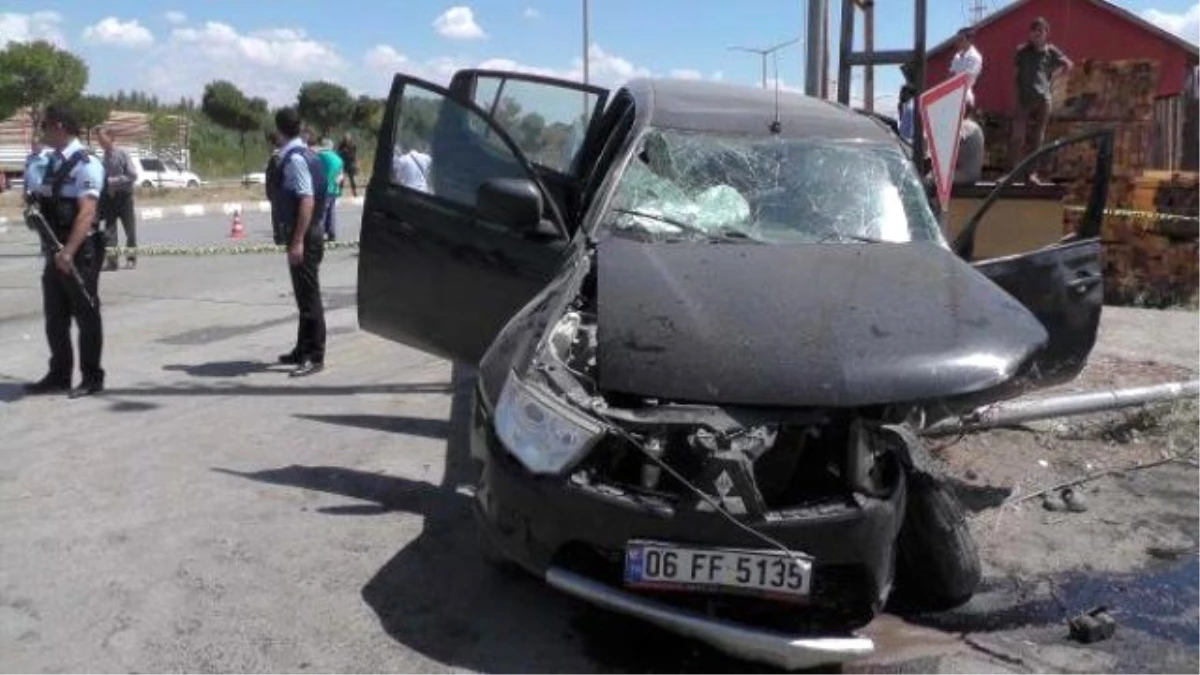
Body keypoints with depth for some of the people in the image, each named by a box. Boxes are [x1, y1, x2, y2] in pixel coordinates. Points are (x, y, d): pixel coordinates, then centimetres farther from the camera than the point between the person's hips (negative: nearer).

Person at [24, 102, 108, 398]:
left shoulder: (86, 164, -14)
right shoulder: (53, 162, 12)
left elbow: (86, 213, -22)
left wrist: (69, 251, -29)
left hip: (80, 252, -8)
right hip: (55, 251, 8)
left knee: (86, 315, 2)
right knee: (54, 316, 14)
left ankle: (92, 377, 12)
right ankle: (59, 375, 25)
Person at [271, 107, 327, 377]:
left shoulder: (295, 158, -18)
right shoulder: (304, 154, 11)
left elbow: (307, 200, -25)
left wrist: (298, 241, -26)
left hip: (304, 237, -10)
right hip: (305, 235, 10)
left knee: (309, 297, -4)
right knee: (304, 295, 18)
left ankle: (314, 357, 2)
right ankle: (303, 350, 29)